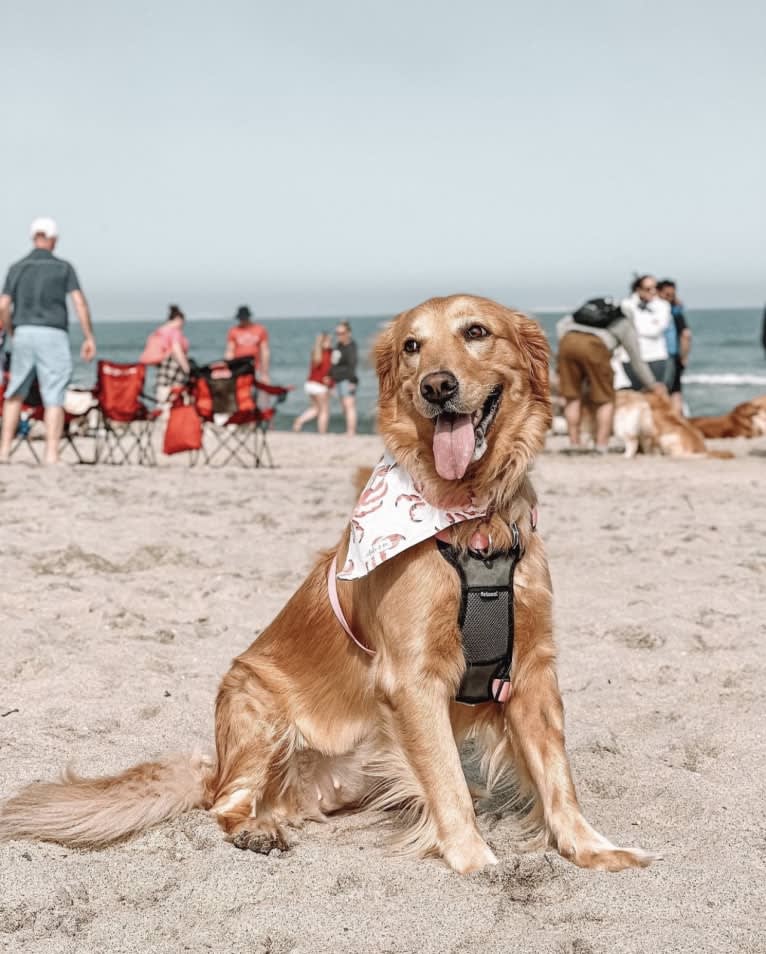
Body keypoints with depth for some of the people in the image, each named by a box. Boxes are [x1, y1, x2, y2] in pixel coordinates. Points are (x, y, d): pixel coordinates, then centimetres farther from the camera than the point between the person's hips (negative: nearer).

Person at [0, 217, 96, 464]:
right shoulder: (63, 267, 4)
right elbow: (80, 303, -6)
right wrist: (89, 337, -3)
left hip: (24, 333, 3)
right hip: (53, 335, -3)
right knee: (54, 399, -3)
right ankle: (51, 454, -12)